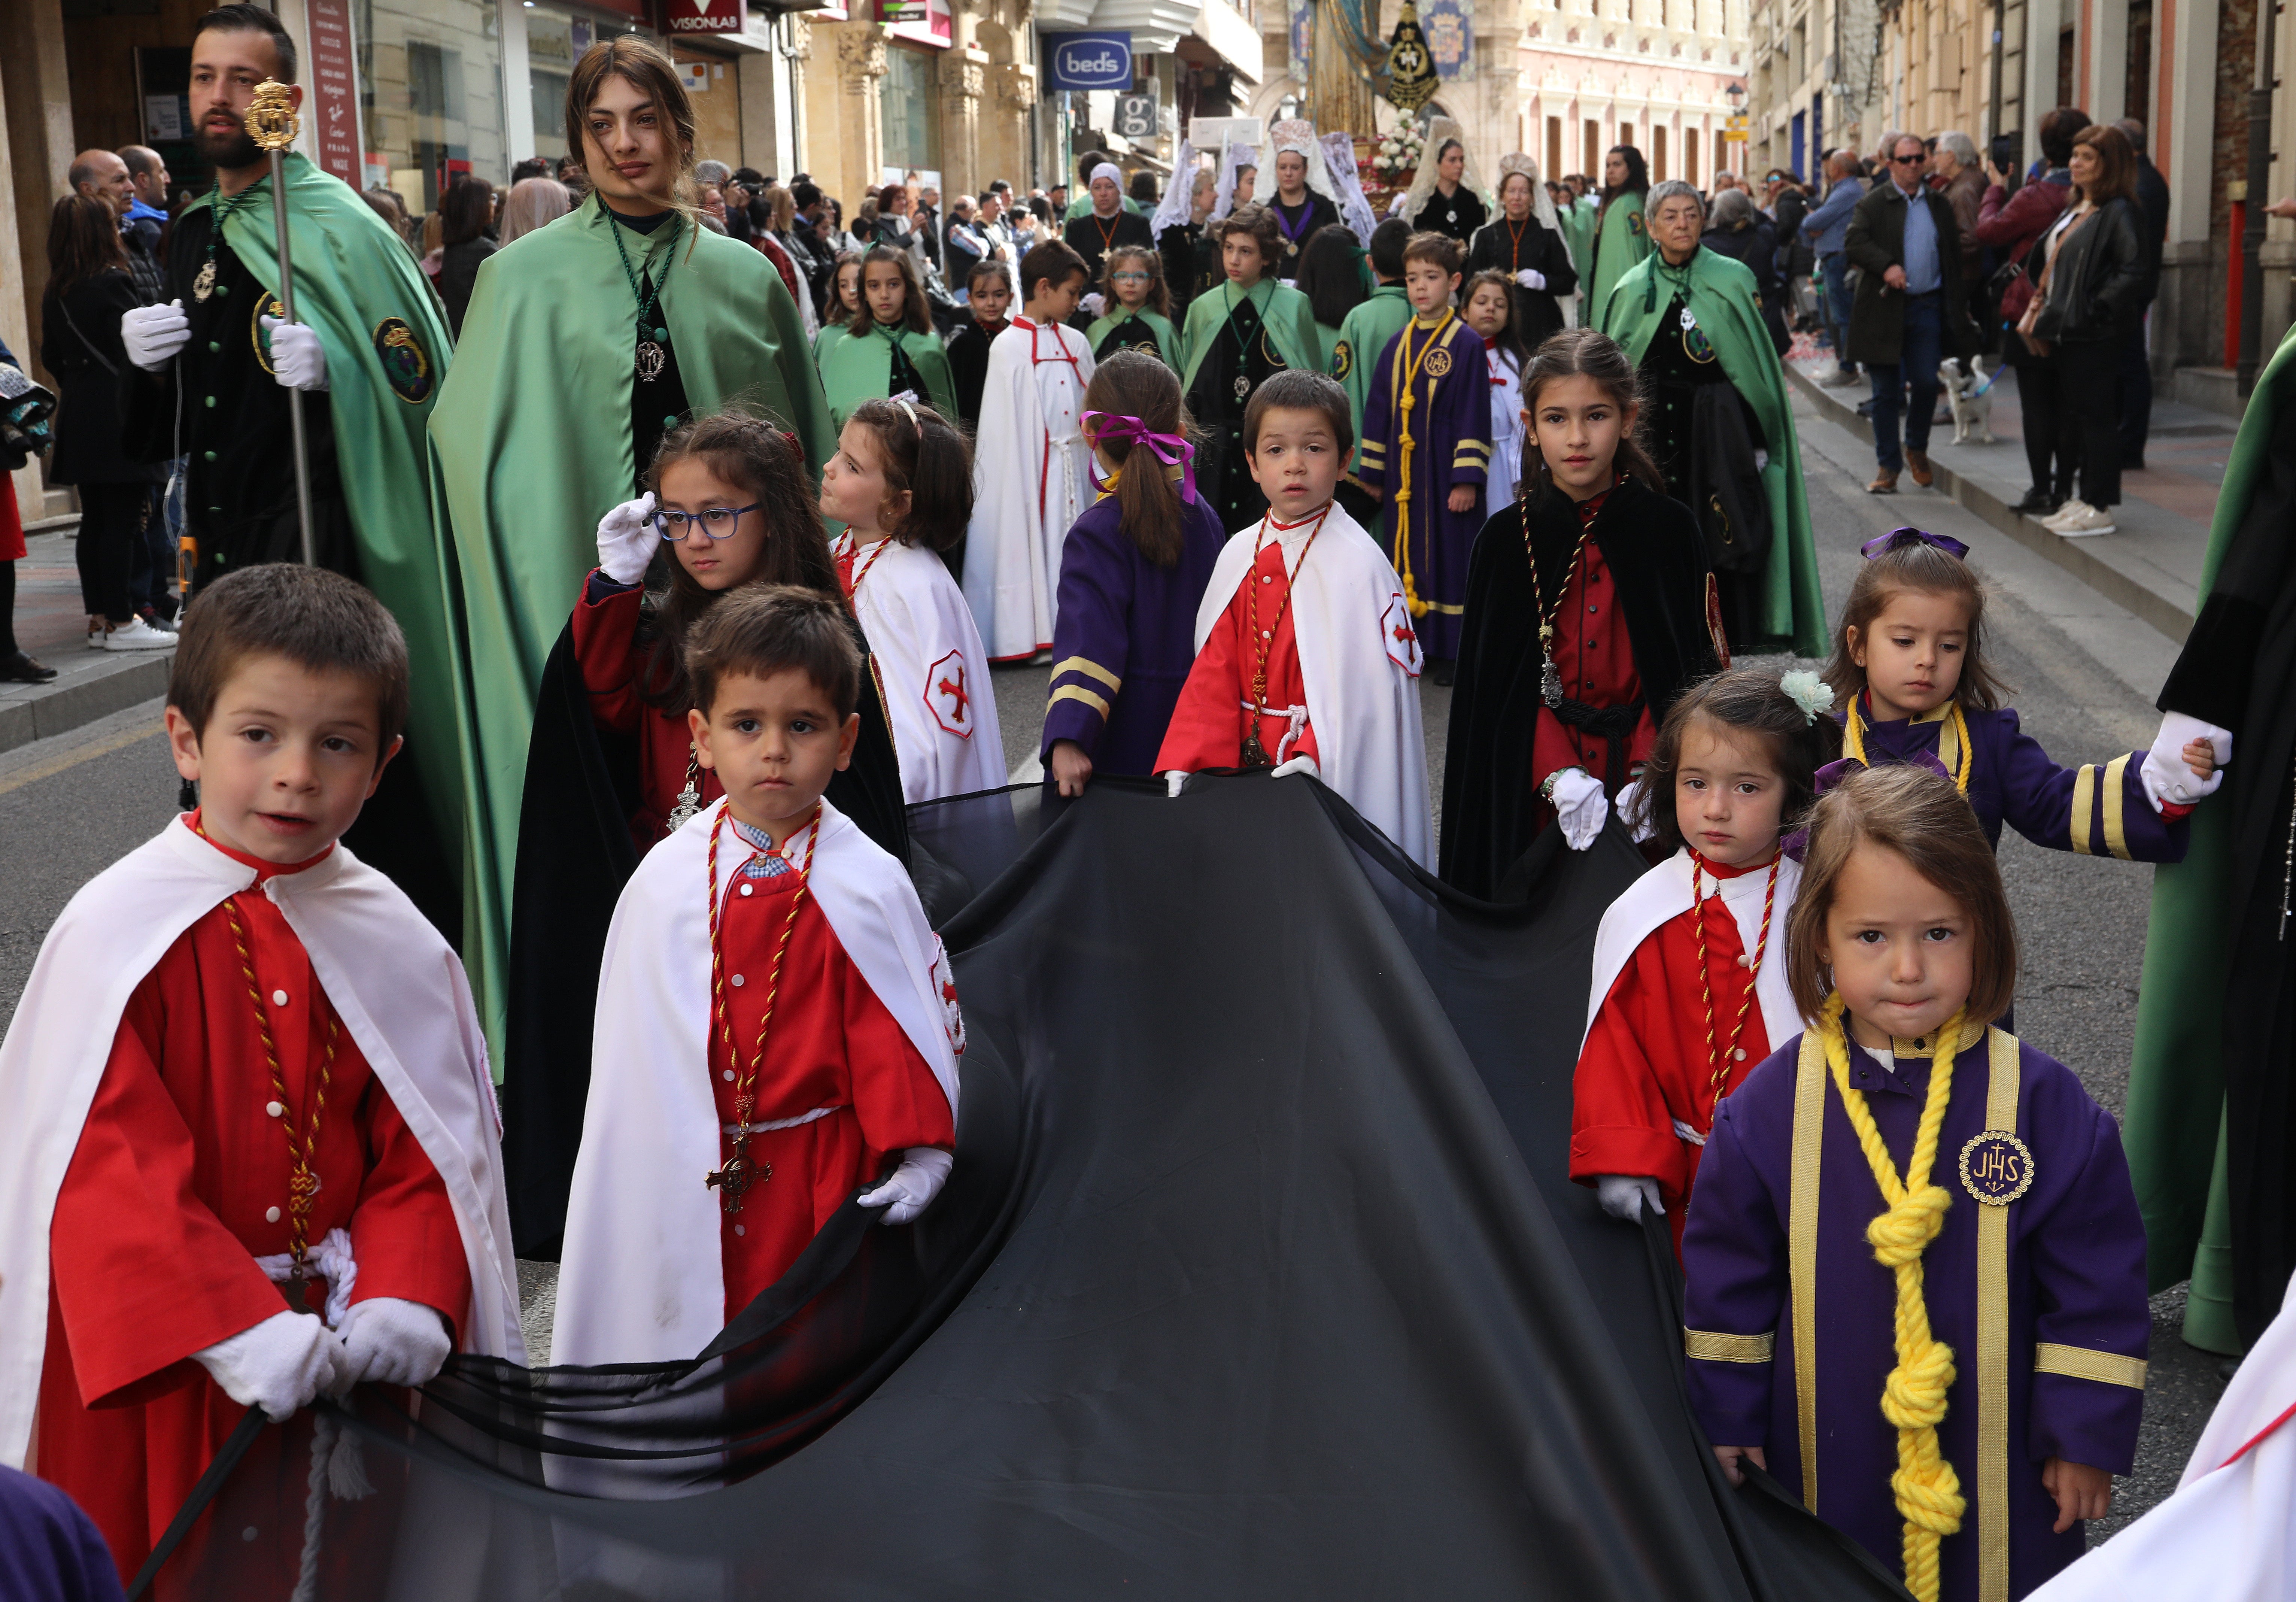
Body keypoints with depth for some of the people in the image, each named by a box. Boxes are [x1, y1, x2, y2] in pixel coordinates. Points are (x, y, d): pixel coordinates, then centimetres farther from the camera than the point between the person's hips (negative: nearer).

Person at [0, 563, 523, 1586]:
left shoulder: (394, 944, -1)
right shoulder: (117, 933, -13)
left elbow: (427, 1149, 1)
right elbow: (110, 1167, -17)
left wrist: (405, 1299, -17)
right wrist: (240, 1329, -26)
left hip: (346, 1350, 3)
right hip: (160, 1360, -3)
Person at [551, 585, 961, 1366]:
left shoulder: (867, 885, -8)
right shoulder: (665, 879, 0)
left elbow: (897, 1031, -7)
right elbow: (633, 1046, 8)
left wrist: (917, 1154, -13)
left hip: (824, 1179, -2)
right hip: (691, 1180, 2)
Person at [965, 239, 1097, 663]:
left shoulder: (1076, 343, 12)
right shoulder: (1009, 347, -5)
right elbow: (1004, 426, -7)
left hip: (1075, 465, 5)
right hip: (1032, 466, -5)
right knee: (1033, 544, -3)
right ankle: (1033, 633, 5)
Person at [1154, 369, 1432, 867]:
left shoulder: (1355, 563, -11)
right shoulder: (1240, 555, 7)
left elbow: (1364, 679, -14)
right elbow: (1215, 668, 6)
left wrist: (1316, 755, -27)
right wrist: (1184, 760, -5)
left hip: (1330, 773, -5)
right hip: (1246, 767, 5)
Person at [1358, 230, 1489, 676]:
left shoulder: (1466, 344, -7)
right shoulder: (1398, 345, 8)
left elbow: (1474, 416, -10)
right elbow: (1379, 410, 13)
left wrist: (1467, 479, -14)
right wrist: (1373, 473, 11)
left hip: (1445, 471, -5)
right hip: (1403, 474, 5)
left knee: (1448, 553, 0)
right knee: (1406, 553, 9)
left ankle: (1450, 651, 8)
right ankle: (1414, 642, 19)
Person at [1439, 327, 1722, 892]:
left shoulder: (1669, 529, -2)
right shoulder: (1507, 538, 0)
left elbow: (1687, 671, -2)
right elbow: (1501, 680, -2)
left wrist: (1650, 776, -14)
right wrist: (1557, 774, -15)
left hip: (1644, 766, 0)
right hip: (1533, 788, 1)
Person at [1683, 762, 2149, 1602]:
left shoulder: (2044, 1104, -11)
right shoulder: (1770, 1104, -8)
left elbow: (2098, 1287, -3)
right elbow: (1726, 1273, 3)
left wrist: (2088, 1436, -1)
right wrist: (1726, 1417, 6)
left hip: (2000, 1461, -1)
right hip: (1824, 1457, 1)